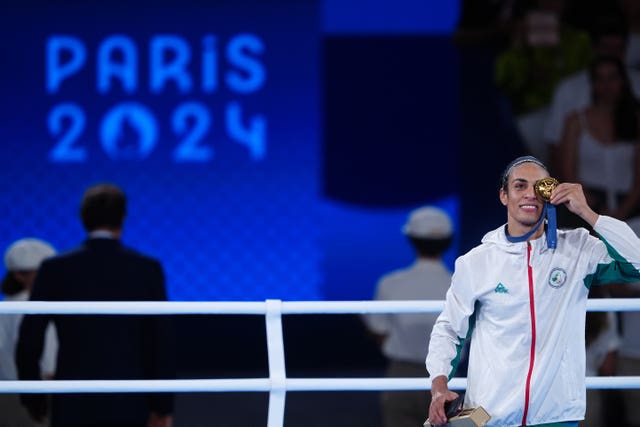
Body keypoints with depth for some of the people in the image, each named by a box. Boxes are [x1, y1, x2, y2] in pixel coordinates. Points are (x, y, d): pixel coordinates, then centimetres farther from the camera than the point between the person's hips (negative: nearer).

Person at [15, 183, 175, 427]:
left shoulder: (55, 269, -2)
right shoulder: (148, 269, -2)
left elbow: (28, 341, -2)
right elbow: (163, 342, -5)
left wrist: (32, 398, 13)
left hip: (73, 403, -1)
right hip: (128, 403, 1)